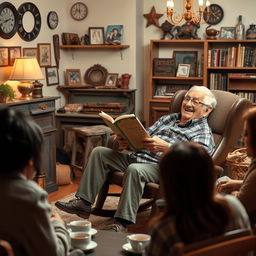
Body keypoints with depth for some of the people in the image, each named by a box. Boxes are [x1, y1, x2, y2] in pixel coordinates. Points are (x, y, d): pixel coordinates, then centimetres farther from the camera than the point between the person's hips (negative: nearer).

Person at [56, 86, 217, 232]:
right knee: (99, 152, -2)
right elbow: (144, 136, 22)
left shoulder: (203, 131, 2)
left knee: (135, 169, -37)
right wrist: (125, 143, -1)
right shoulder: (168, 119, 26)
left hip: (160, 167, -8)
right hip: (137, 157, 8)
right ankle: (84, 202, -5)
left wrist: (165, 147, -30)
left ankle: (122, 224, -35)